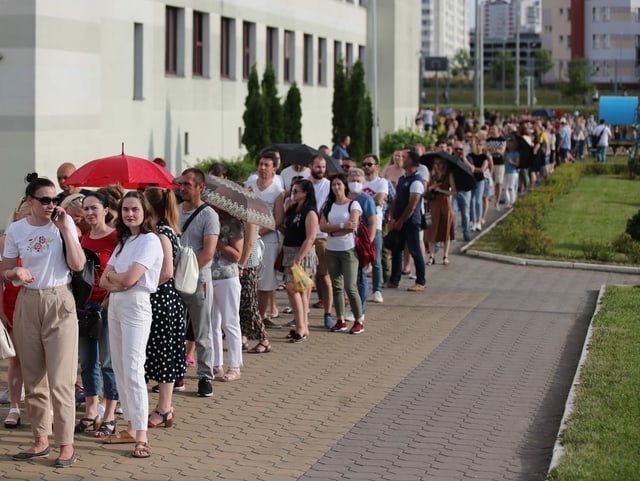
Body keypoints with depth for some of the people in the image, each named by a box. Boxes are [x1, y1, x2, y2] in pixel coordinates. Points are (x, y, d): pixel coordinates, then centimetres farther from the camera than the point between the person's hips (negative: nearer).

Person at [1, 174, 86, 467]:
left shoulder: (64, 223, -3)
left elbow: (78, 265, -12)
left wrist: (65, 229, -14)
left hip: (59, 303, -3)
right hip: (28, 303, 3)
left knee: (61, 379, -6)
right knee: (33, 378, 8)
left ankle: (66, 444, 0)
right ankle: (41, 440, 19)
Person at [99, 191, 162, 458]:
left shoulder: (150, 241, -10)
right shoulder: (124, 241, 16)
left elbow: (129, 278, -19)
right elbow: (105, 280, 8)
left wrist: (111, 277, 0)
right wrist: (118, 282, -13)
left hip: (136, 306, -9)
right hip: (115, 305, 9)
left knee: (133, 369, -13)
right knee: (119, 368, 9)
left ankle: (141, 438, -15)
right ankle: (130, 427, 16)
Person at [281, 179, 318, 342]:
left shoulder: (310, 212, -13)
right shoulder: (293, 209, 13)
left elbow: (310, 238, -19)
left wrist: (298, 259, -22)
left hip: (303, 254, -9)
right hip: (289, 253, 9)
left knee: (292, 287, -16)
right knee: (300, 290, 11)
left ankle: (301, 327, -13)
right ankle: (303, 326, 17)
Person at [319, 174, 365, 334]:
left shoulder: (353, 205, -3)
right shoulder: (328, 206, 10)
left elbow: (353, 226, -16)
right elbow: (322, 226, -4)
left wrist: (333, 231, -8)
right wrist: (342, 226, -15)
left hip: (348, 250, -5)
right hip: (331, 250, 5)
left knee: (350, 287, -8)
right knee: (336, 286, 7)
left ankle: (359, 321, -1)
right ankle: (340, 320, 13)